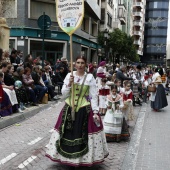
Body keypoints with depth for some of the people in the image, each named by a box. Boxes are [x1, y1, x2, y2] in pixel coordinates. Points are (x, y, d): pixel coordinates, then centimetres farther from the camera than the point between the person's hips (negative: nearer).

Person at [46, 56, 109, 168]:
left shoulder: (90, 77, -2)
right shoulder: (69, 76, 4)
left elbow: (94, 96, -4)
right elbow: (64, 94, 3)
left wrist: (95, 112, -11)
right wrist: (69, 84, -13)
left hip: (85, 110, -2)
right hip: (69, 109, 2)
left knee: (82, 134, -1)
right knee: (68, 134, 5)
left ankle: (83, 159, 16)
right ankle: (69, 158, 22)